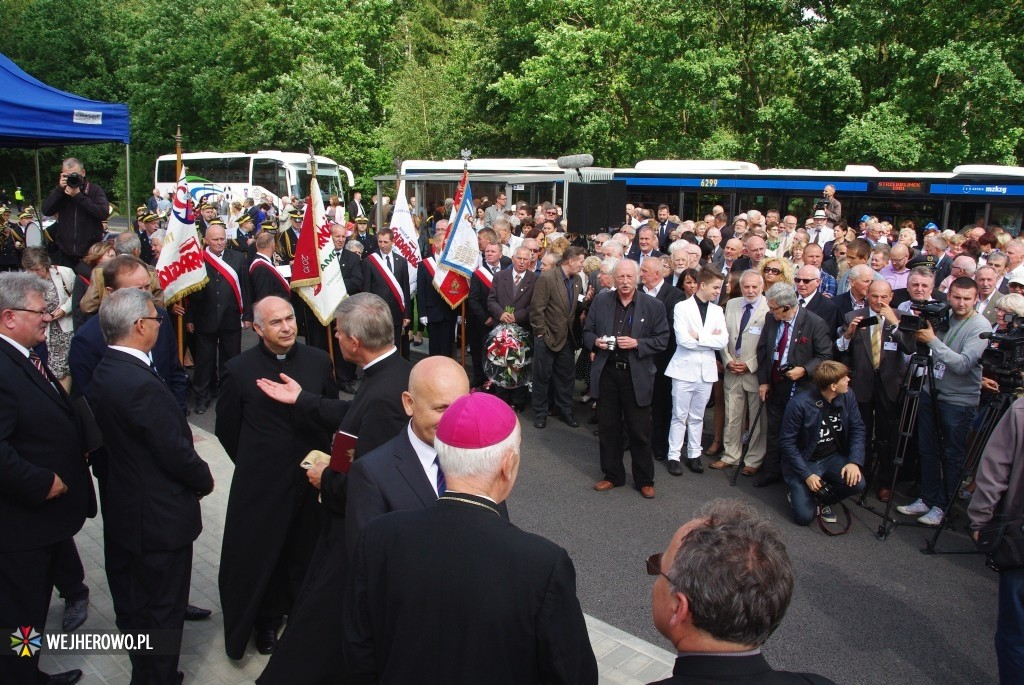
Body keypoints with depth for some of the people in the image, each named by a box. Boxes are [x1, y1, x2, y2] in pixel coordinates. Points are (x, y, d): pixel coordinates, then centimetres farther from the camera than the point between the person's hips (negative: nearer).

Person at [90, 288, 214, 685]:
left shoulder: (105, 372, 0)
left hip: (127, 503, 10)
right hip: (160, 516, -10)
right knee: (163, 609, 8)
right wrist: (204, 480, -5)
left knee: (144, 599, 27)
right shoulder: (142, 385, -30)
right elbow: (177, 454, -25)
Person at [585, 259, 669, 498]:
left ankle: (644, 480, 22)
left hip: (637, 376, -2)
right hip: (606, 373, 3)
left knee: (640, 431, 6)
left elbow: (662, 340, -3)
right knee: (608, 428, 12)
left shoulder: (654, 305, -3)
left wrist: (637, 343, -17)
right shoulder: (601, 301, 4)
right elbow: (587, 332, 10)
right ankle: (612, 475, 28)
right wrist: (595, 341, -11)